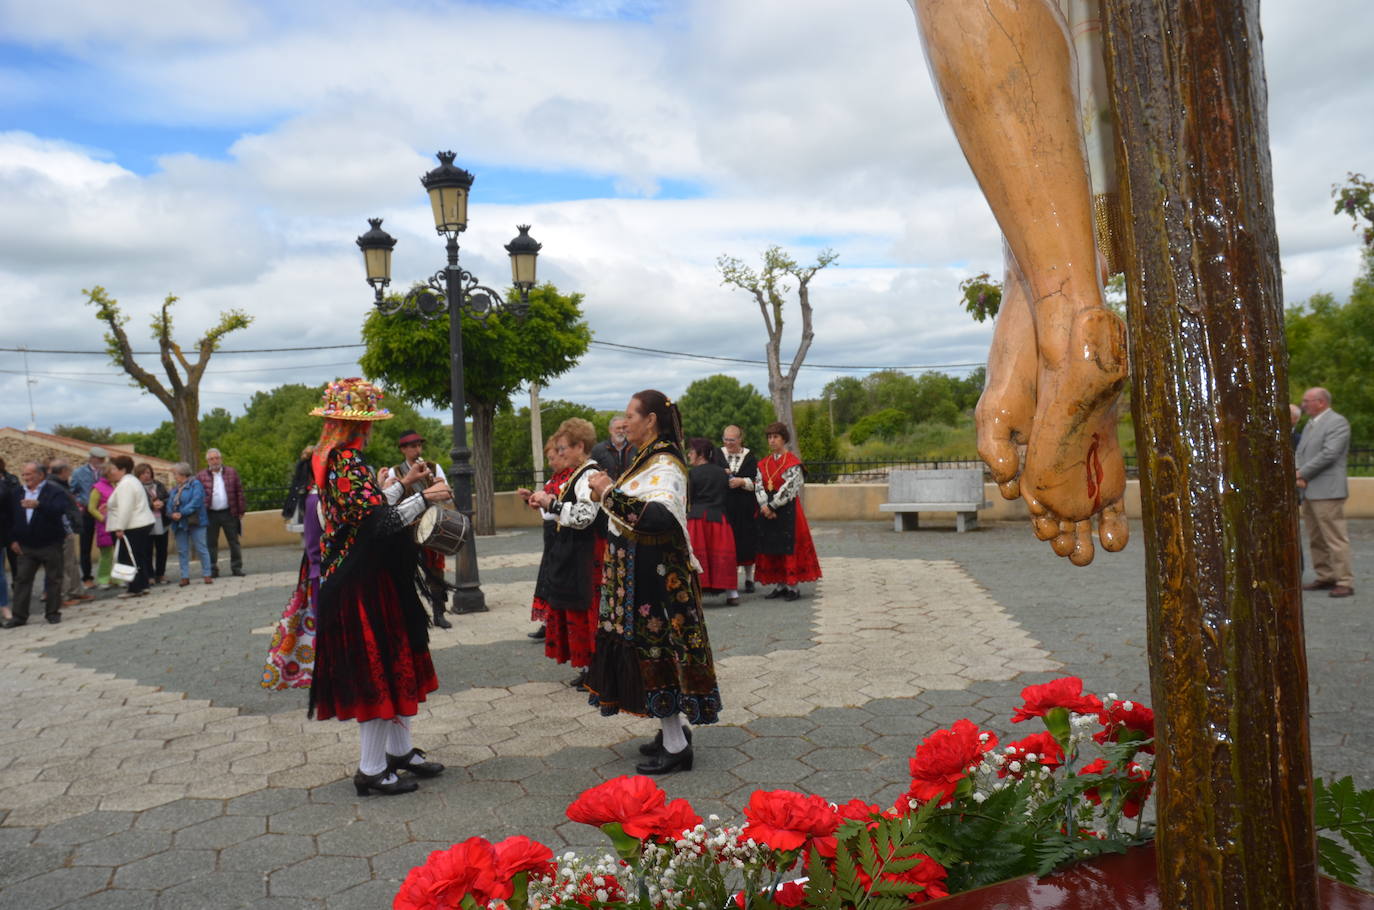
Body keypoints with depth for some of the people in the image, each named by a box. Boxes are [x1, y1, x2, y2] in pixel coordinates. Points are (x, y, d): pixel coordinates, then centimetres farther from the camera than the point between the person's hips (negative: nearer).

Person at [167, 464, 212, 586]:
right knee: (182, 551, 7)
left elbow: (196, 502, -17)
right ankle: (185, 577, 12)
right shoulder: (175, 489, 16)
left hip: (195, 522, -7)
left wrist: (181, 513, -20)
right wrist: (172, 514, -13)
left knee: (201, 549, -2)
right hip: (180, 524, 7)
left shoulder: (195, 484, -5)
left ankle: (207, 575, 3)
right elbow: (170, 504, 8)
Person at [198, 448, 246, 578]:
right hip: (210, 514, 0)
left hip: (229, 513, 1)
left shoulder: (232, 473, 5)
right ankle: (213, 569, 11)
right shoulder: (201, 477, 2)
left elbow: (239, 492, 4)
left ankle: (237, 567, 13)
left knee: (234, 541, 5)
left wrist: (241, 511, 0)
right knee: (211, 543, 4)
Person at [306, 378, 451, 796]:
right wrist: (424, 498, -17)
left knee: (392, 665, 17)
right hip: (364, 585, -10)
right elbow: (379, 520, -26)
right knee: (378, 669, -1)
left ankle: (400, 750, 28)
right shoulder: (349, 463, -20)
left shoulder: (333, 459, 11)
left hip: (355, 579, 10)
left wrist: (403, 484, 22)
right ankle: (371, 770, 10)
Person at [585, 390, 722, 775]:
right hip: (640, 573, 10)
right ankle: (674, 730, 27)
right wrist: (609, 493, 12)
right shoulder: (647, 459, 12)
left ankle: (675, 747, 8)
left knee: (656, 649, -3)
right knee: (651, 647, 15)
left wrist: (611, 494, -31)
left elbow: (661, 515, -36)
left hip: (657, 575, -9)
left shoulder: (665, 464, -18)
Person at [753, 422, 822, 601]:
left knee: (790, 547, -4)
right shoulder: (763, 463, 12)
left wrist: (772, 506, -15)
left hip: (787, 510, -6)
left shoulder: (793, 462, -6)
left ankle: (793, 587, 1)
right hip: (768, 510, 6)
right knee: (772, 548, 6)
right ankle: (780, 585, 14)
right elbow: (758, 485, 2)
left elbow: (788, 488, -14)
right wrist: (764, 506, -13)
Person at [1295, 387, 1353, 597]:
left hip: (1327, 492, -9)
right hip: (1309, 492, 9)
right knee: (1316, 539, 12)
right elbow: (1300, 453, 16)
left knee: (1335, 538, -8)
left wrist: (1302, 473, -11)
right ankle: (1325, 578, 19)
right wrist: (1299, 475, -2)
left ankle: (1345, 582, -4)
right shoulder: (1310, 424, 19)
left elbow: (1329, 454, -17)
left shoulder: (1338, 422, -8)